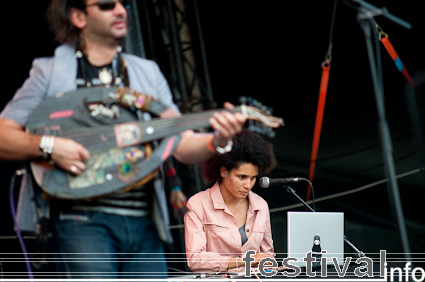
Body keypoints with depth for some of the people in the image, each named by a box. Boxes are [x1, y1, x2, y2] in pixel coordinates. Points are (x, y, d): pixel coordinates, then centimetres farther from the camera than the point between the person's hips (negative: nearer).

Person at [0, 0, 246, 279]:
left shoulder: (147, 72, 16)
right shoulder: (50, 73, 5)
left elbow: (184, 147, 8)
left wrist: (218, 141, -13)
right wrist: (48, 145, -17)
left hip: (144, 221, 4)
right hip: (82, 219, -4)